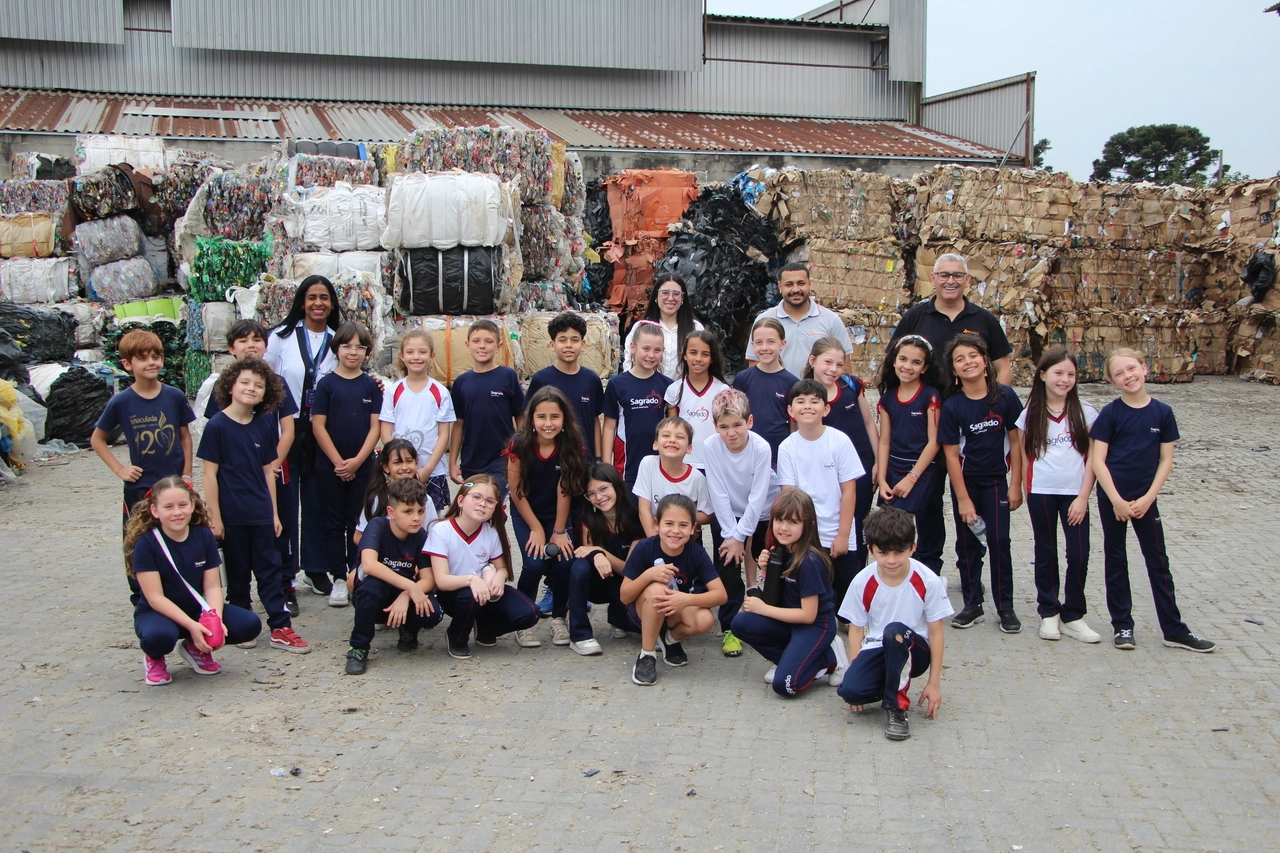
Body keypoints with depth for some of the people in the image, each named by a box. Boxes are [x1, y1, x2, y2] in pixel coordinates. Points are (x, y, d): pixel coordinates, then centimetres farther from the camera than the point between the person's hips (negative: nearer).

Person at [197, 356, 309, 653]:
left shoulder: (264, 425, 4)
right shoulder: (217, 425, -8)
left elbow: (268, 471, 10)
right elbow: (210, 474, -8)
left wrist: (274, 512, 9)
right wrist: (214, 516, -10)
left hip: (261, 513, 4)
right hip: (232, 515, -3)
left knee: (270, 568, 5)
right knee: (238, 571, 9)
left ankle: (280, 627, 8)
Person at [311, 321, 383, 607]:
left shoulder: (371, 385, 3)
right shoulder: (326, 383, -2)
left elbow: (375, 426, 0)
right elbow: (318, 426, -5)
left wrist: (357, 461, -10)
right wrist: (338, 462, -11)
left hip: (362, 466, 1)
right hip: (329, 466, -1)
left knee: (357, 523, 7)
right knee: (334, 523, 5)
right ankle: (339, 578, 11)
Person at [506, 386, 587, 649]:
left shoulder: (571, 445, -18)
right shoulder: (520, 445, -20)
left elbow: (565, 490, -14)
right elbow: (516, 492, -12)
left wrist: (559, 531, -12)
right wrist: (536, 529, -10)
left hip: (557, 514, 1)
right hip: (526, 513, -1)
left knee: (564, 563, -17)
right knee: (534, 564, -19)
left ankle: (559, 619, 7)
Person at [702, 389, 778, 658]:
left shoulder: (761, 448, -25)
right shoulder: (710, 447, -21)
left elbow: (758, 497, -21)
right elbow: (719, 494, -18)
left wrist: (740, 536, -20)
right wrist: (730, 534, -19)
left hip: (762, 514, -1)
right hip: (726, 515, 1)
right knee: (728, 567, -9)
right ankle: (729, 628, 3)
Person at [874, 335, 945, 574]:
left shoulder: (930, 396, -7)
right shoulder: (887, 398, 6)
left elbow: (933, 442, -10)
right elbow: (884, 441, 7)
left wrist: (911, 478, -13)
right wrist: (881, 479, -1)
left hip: (924, 472, -4)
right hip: (893, 472, 4)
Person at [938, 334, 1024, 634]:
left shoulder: (1005, 396, -10)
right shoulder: (952, 406, -11)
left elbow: (1016, 441, -3)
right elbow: (951, 454, -10)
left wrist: (1016, 485, -4)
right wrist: (963, 499, -11)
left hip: (996, 480, 0)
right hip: (965, 482, 0)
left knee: (999, 542, 0)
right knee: (968, 544, 7)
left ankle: (1006, 607, 11)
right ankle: (973, 605, 18)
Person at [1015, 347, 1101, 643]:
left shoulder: (1085, 412, 0)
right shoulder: (1031, 415, 3)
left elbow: (1092, 458, -1)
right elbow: (1025, 457, 5)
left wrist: (1083, 497, -8)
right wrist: (1026, 491, -5)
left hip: (1075, 494, 0)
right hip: (1041, 493, 0)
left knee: (1079, 554, -2)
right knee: (1046, 554, 9)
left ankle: (1072, 616, 11)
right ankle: (1049, 613, 19)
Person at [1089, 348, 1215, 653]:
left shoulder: (1162, 413, -1)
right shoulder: (1110, 414, -7)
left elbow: (1166, 460, 0)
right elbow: (1097, 460, -10)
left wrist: (1148, 498, -9)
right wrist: (1117, 501, -15)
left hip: (1145, 499, 2)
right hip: (1112, 498, -2)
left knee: (1159, 561, 7)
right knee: (1116, 560, 8)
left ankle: (1174, 630, 14)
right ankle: (1122, 625, 19)